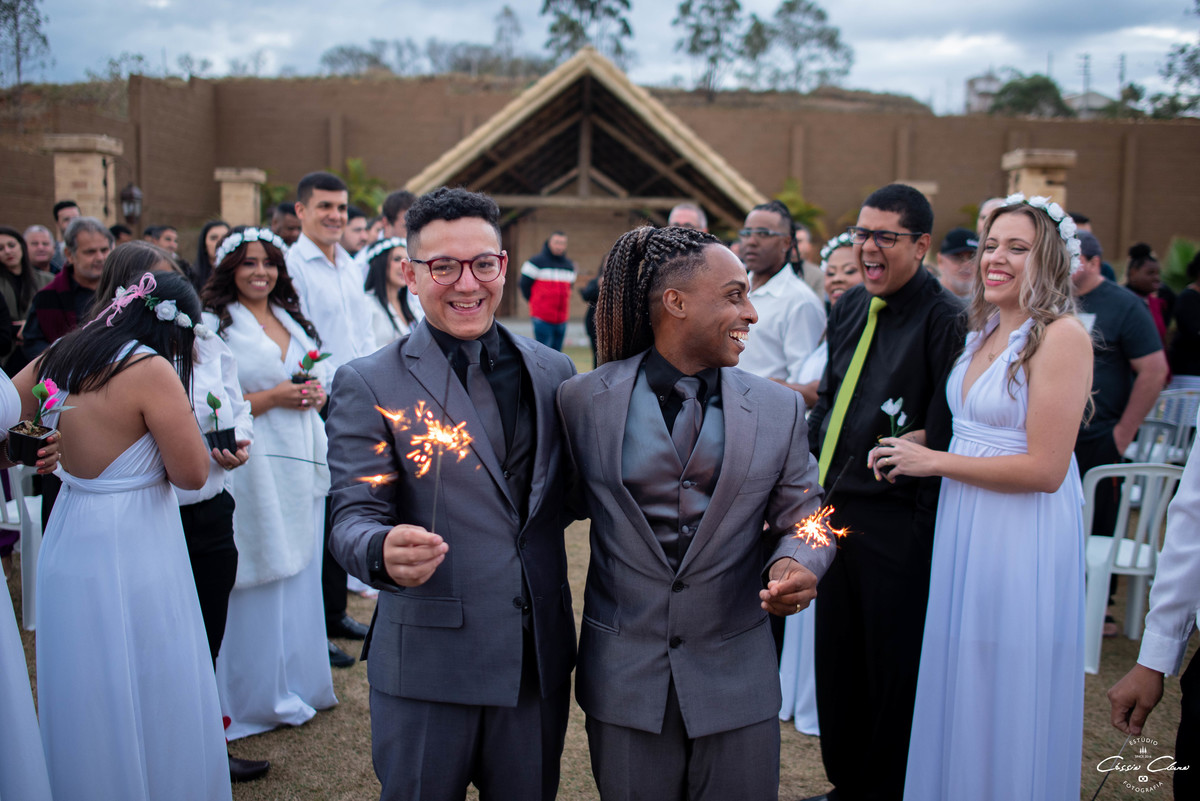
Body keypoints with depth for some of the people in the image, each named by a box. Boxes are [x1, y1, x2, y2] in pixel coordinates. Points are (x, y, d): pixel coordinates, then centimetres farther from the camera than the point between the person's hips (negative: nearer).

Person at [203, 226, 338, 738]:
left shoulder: (291, 319, 15)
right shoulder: (214, 325, -6)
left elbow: (317, 377, 23)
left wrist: (317, 391, 1)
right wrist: (273, 397, -17)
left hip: (302, 465, 7)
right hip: (254, 465, -7)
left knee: (300, 572, 13)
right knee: (260, 578, 0)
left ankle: (299, 682, 28)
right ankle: (259, 695, 16)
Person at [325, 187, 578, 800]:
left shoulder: (553, 372, 5)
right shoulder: (367, 385, -7)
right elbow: (353, 515, -12)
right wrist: (383, 550, -34)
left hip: (540, 658, 4)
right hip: (427, 663, -3)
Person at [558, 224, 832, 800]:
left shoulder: (779, 409, 0)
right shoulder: (583, 400, -4)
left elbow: (802, 519, 4)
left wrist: (796, 566, -16)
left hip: (737, 683, 1)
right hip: (624, 682, -1)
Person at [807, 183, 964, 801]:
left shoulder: (945, 320, -14)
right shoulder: (849, 309, 9)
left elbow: (944, 435, -17)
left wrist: (922, 529, -17)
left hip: (895, 525, -7)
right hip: (834, 511, 7)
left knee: (893, 674, 8)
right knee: (835, 661, 18)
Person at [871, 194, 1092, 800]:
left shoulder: (1061, 335, -15)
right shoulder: (984, 332, 10)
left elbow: (1044, 468, -20)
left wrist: (933, 461, -13)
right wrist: (910, 456, 3)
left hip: (1022, 539, -8)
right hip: (963, 525, 8)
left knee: (1006, 701, 6)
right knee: (960, 694, 18)